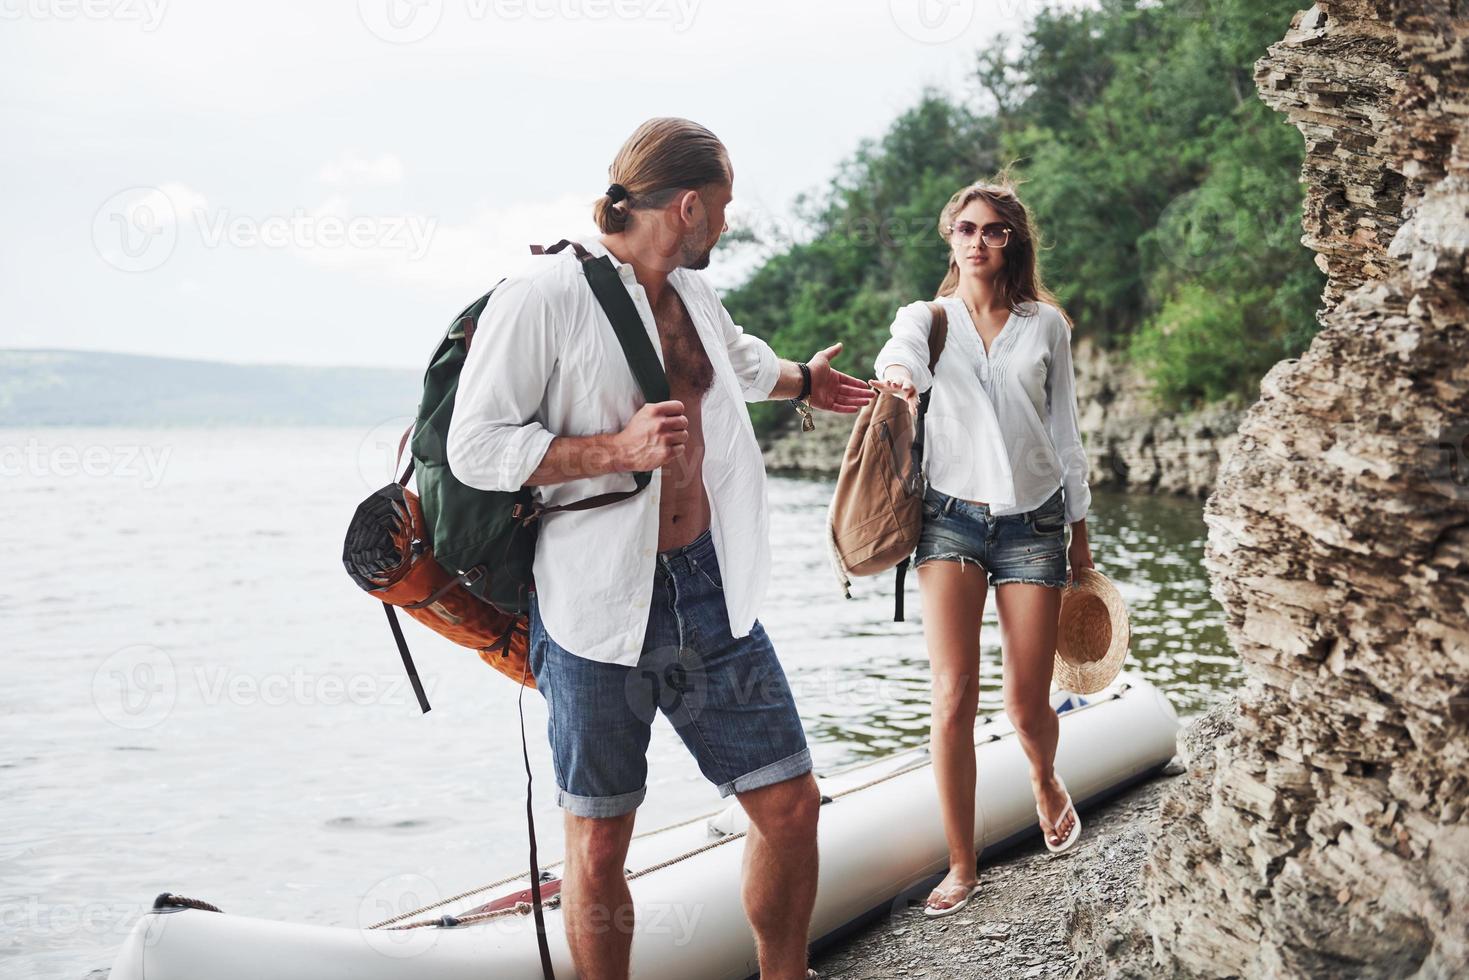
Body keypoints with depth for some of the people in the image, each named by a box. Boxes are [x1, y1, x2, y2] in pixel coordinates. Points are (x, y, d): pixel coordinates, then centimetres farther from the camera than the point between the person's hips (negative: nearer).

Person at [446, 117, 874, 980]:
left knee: (790, 802, 8)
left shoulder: (693, 294, 13)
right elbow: (475, 447, -13)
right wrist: (617, 449, -21)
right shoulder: (544, 295, -11)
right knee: (599, 842, 5)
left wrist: (803, 381, 56)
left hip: (711, 592, 7)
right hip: (598, 608, -6)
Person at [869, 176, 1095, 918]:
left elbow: (1063, 430, 13)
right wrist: (896, 376, -42)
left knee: (1027, 703, 2)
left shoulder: (1045, 325, 9)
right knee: (954, 694, -11)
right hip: (952, 517, -1)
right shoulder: (925, 319, 7)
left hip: (1033, 521, 1)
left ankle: (1046, 782, 39)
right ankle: (962, 866, 0)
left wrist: (1080, 531, 13)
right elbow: (899, 354, -17)